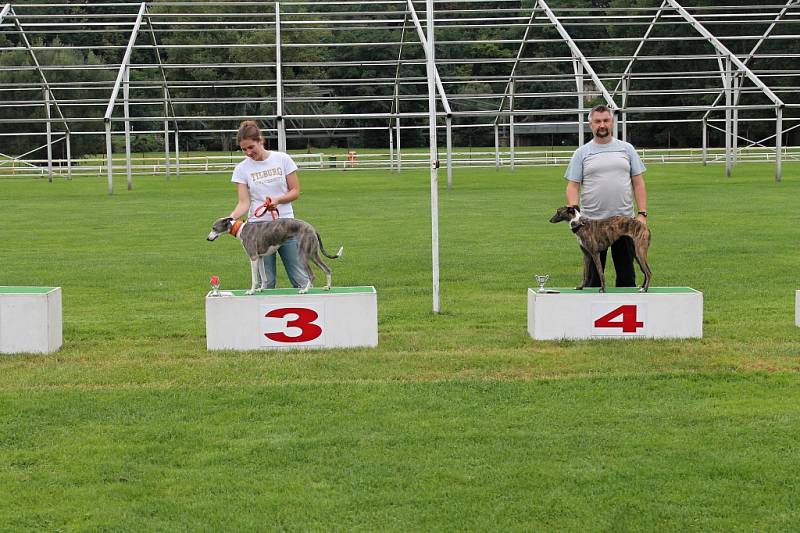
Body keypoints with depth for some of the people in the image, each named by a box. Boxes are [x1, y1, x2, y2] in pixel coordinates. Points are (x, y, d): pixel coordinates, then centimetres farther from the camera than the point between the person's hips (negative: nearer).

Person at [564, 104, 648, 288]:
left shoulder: (626, 149, 8)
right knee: (593, 274, 5)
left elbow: (638, 183, 7)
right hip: (592, 223, -1)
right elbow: (573, 186, 0)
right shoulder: (581, 153, 4)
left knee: (626, 274, 6)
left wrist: (642, 213, -2)